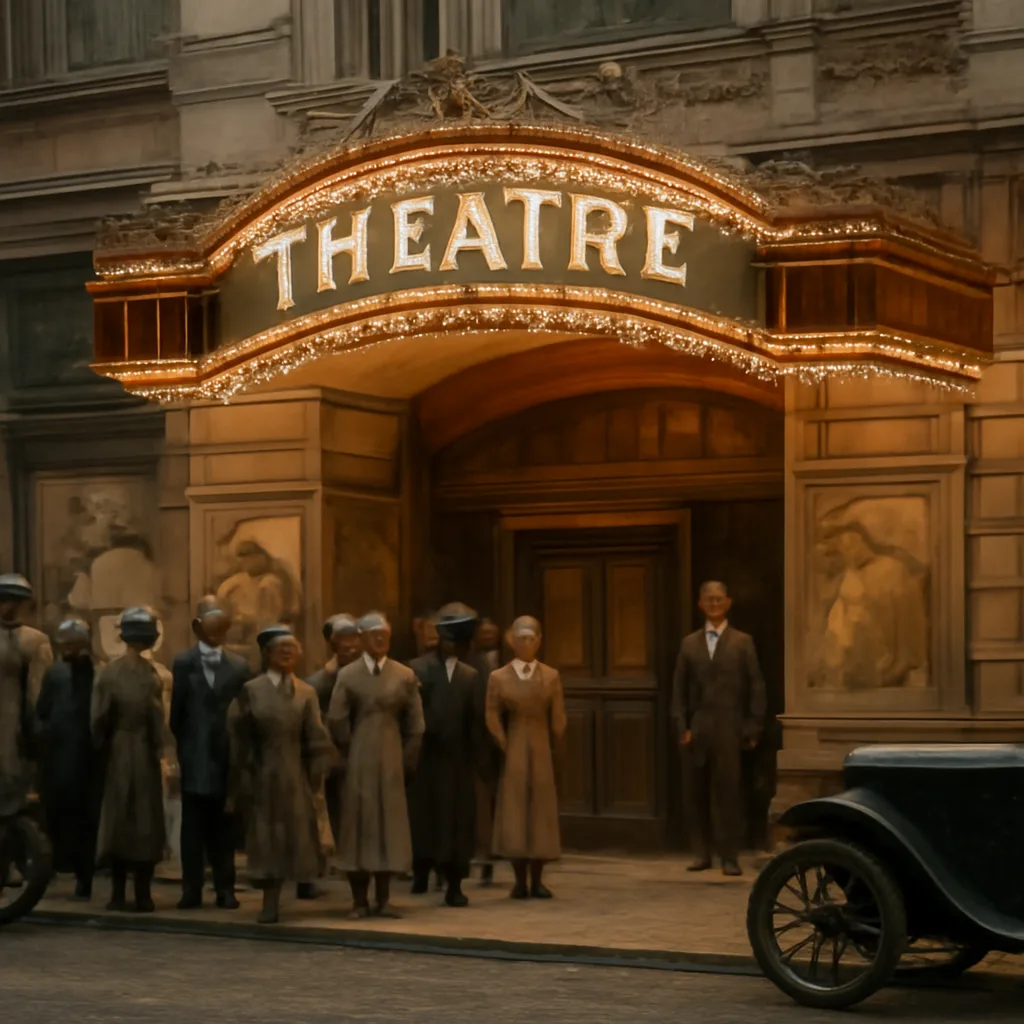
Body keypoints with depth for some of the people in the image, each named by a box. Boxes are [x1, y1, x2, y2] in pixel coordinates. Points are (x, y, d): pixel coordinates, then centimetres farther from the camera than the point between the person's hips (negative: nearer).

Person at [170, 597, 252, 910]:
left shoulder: (239, 666, 5)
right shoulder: (183, 663, 4)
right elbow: (176, 711, 5)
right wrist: (182, 746, 4)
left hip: (227, 757, 0)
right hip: (195, 756, 0)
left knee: (224, 827, 4)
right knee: (193, 827, 1)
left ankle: (225, 889, 8)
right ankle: (191, 889, 4)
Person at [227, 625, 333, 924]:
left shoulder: (306, 693, 5)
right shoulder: (251, 691, 0)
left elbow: (317, 741, 3)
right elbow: (238, 740, -1)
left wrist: (315, 780, -4)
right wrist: (242, 782, -5)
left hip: (295, 779, 2)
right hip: (262, 778, -2)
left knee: (290, 840, 3)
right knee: (265, 841, 2)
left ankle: (273, 900, 13)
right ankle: (269, 903, 10)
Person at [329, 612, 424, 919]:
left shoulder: (405, 676, 4)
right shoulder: (347, 675, -1)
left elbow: (415, 724, 5)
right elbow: (336, 720, -3)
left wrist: (406, 759, 1)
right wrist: (351, 753, -1)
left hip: (391, 761, 2)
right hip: (358, 762, -1)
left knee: (389, 824, 3)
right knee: (358, 824, 0)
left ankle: (384, 899, 10)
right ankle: (359, 900, 6)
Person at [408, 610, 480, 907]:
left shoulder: (470, 675, 10)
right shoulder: (418, 669, -1)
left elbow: (472, 719, 7)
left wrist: (473, 755, 1)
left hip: (458, 759, 3)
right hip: (426, 756, -3)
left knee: (457, 822, 2)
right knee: (424, 816, 5)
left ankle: (454, 884, 7)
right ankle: (422, 871, 22)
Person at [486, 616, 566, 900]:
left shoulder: (551, 677, 3)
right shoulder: (498, 677, 1)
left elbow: (558, 720, 3)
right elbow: (493, 719, -1)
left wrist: (550, 750, 2)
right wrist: (506, 749, -5)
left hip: (542, 754, 1)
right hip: (513, 755, -1)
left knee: (541, 813, 2)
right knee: (514, 814, -2)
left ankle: (537, 881, 8)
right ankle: (520, 881, 3)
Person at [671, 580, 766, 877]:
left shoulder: (743, 642, 6)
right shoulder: (689, 644, 12)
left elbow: (756, 687, 3)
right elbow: (679, 689, 10)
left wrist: (753, 728, -4)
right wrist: (682, 727, 0)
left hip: (730, 728, -2)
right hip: (698, 729, 2)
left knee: (729, 791, -5)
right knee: (701, 793, 5)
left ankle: (730, 855, -1)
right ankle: (703, 853, 11)